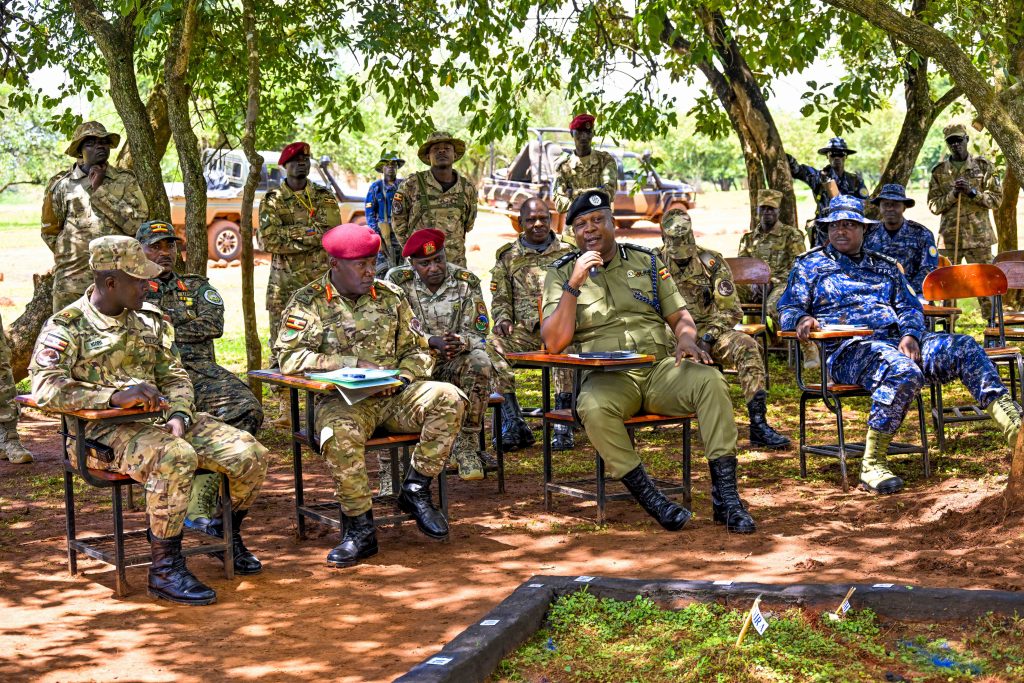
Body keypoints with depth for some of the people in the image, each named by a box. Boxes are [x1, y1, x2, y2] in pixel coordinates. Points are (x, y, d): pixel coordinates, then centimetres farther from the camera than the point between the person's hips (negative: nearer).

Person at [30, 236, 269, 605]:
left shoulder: (150, 319, 16)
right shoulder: (66, 326, -4)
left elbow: (174, 376, 15)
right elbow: (45, 387, -17)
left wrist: (179, 416, -7)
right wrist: (115, 396, -29)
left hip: (160, 420, 6)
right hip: (105, 431, -6)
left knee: (250, 455, -9)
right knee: (176, 457, -38)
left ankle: (230, 537, 20)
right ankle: (165, 570, -24)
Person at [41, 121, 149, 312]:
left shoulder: (125, 180, 7)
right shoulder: (61, 184, 6)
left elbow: (136, 223, -7)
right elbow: (50, 232, 15)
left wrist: (99, 189, -7)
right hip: (72, 281, 0)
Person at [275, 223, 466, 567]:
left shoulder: (391, 296, 13)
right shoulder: (308, 302, 0)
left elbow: (417, 349, 17)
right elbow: (290, 358, -13)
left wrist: (402, 378, -7)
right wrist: (356, 364, -17)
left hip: (393, 397, 4)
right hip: (342, 400, -4)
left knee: (449, 399, -22)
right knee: (340, 434, -39)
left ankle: (415, 490, -7)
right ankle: (359, 529, -21)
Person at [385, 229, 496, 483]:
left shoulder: (466, 281, 1)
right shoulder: (397, 281, -2)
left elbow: (480, 333, -3)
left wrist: (460, 341, -28)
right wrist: (432, 342, -28)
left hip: (453, 363, 1)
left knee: (480, 363, -32)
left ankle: (466, 445, -18)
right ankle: (389, 469, -26)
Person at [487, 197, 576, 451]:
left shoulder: (566, 253, 15)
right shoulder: (508, 256, 17)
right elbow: (500, 298, 17)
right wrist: (503, 319, -5)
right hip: (525, 331, 2)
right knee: (492, 344, -30)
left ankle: (563, 423, -36)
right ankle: (514, 423, -27)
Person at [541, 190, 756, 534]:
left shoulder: (647, 262, 16)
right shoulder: (561, 273, 8)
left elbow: (680, 316, 17)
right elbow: (554, 343, -4)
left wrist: (687, 338, -7)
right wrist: (574, 286, -12)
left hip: (661, 367, 2)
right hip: (606, 377, -2)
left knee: (710, 380, -28)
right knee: (593, 407, -37)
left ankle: (725, 498, -25)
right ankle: (650, 499, -26)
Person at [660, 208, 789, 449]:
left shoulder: (712, 262, 4)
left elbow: (731, 310, 2)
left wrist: (709, 336, -14)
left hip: (707, 332, 1)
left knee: (746, 346, -29)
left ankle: (759, 424, -30)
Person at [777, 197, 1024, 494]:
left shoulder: (885, 265, 27)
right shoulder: (810, 264, 17)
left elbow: (910, 307, 19)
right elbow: (788, 309, 8)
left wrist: (910, 335, -4)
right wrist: (802, 319, -17)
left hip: (896, 339, 5)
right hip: (849, 348, -5)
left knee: (965, 348, -19)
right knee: (903, 371, -38)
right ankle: (872, 465, -36)